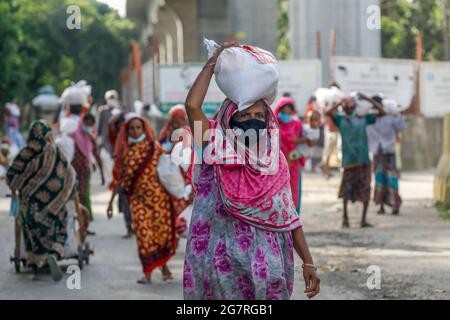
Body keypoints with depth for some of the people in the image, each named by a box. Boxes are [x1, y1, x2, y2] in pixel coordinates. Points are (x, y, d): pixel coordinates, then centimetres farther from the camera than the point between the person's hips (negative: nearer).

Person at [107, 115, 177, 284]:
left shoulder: (153, 147, 3)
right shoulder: (124, 152, 6)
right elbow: (118, 178, 8)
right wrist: (111, 201, 7)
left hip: (158, 195, 0)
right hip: (138, 198, 1)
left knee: (162, 230, 2)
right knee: (143, 232, -10)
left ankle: (163, 265, 24)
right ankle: (147, 273, -7)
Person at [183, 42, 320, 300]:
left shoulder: (277, 164, 7)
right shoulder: (217, 153, 0)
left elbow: (290, 217, 9)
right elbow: (192, 106, -14)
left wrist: (308, 263, 2)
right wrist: (212, 64, -5)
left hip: (265, 266, 2)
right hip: (223, 266, -2)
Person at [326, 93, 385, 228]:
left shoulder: (363, 119, 10)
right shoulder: (341, 120, 6)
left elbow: (381, 111, 7)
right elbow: (328, 113, -11)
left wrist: (367, 99, 3)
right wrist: (340, 102, -6)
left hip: (364, 160, 2)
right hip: (349, 160, -1)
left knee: (366, 190, -1)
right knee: (347, 190, 3)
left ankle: (364, 219, 7)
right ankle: (345, 218, 16)